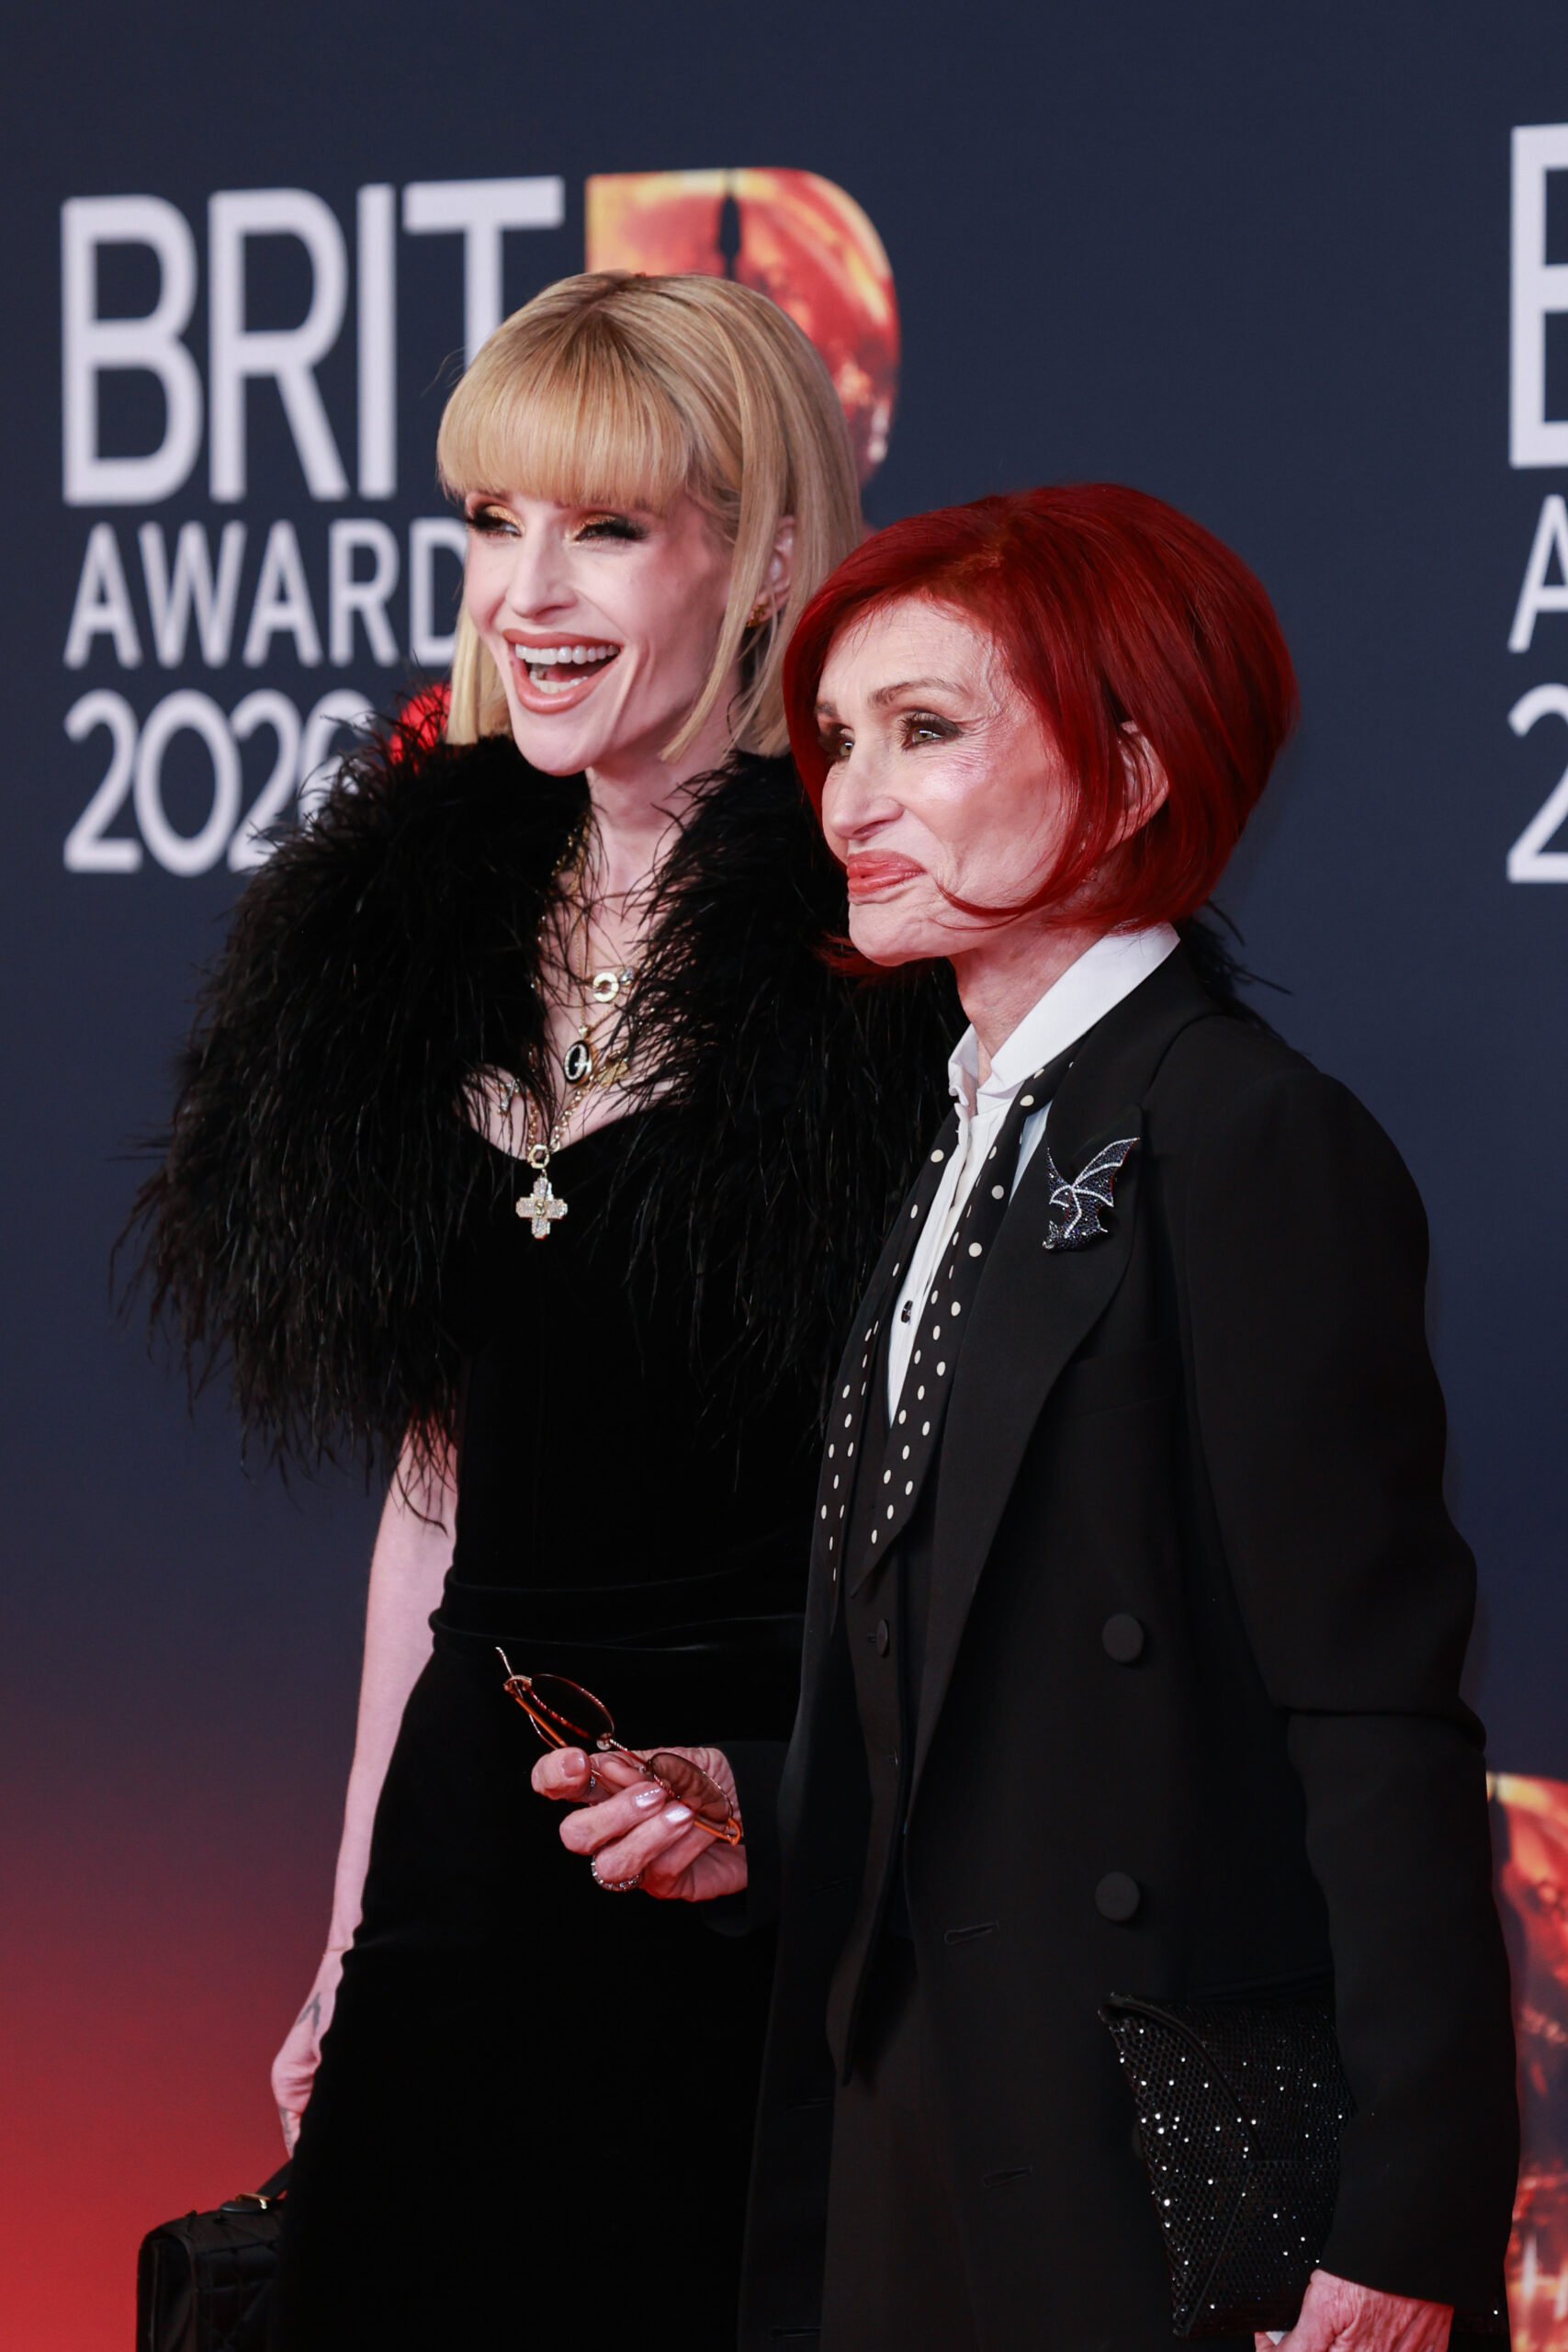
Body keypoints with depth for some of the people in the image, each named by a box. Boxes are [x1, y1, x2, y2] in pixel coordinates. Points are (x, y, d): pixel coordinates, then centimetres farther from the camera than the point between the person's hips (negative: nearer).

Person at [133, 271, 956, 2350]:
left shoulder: (873, 950, -9)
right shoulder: (430, 926, 10)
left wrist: (765, 1801, -21)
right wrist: (352, 1935, 15)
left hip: (789, 1864, -6)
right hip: (476, 1824, 6)